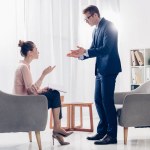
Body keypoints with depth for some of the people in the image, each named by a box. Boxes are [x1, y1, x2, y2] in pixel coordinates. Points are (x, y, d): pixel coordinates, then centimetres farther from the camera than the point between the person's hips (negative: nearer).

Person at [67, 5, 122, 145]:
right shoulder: (96, 30, 14)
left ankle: (112, 135, 1)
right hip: (100, 70, 9)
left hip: (109, 69, -9)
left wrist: (85, 51, -22)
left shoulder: (108, 26, -12)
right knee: (98, 100, 11)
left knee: (107, 101, -6)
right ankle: (102, 131, 21)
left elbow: (106, 49, -21)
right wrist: (80, 54, 0)